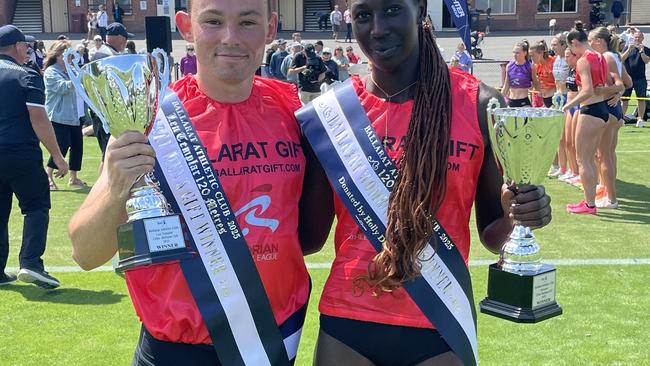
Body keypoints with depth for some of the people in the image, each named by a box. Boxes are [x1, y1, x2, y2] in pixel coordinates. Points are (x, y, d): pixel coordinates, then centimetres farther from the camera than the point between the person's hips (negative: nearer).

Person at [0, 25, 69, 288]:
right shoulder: (27, 77, -7)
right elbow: (39, 120, -15)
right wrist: (57, 156, -12)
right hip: (22, 155, -6)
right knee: (36, 207, 4)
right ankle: (30, 263, -11)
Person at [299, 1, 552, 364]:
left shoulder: (480, 105, -6)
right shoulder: (332, 109, -3)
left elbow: (493, 236, 1)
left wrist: (515, 215, -20)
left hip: (439, 325, 0)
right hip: (346, 321, 1)